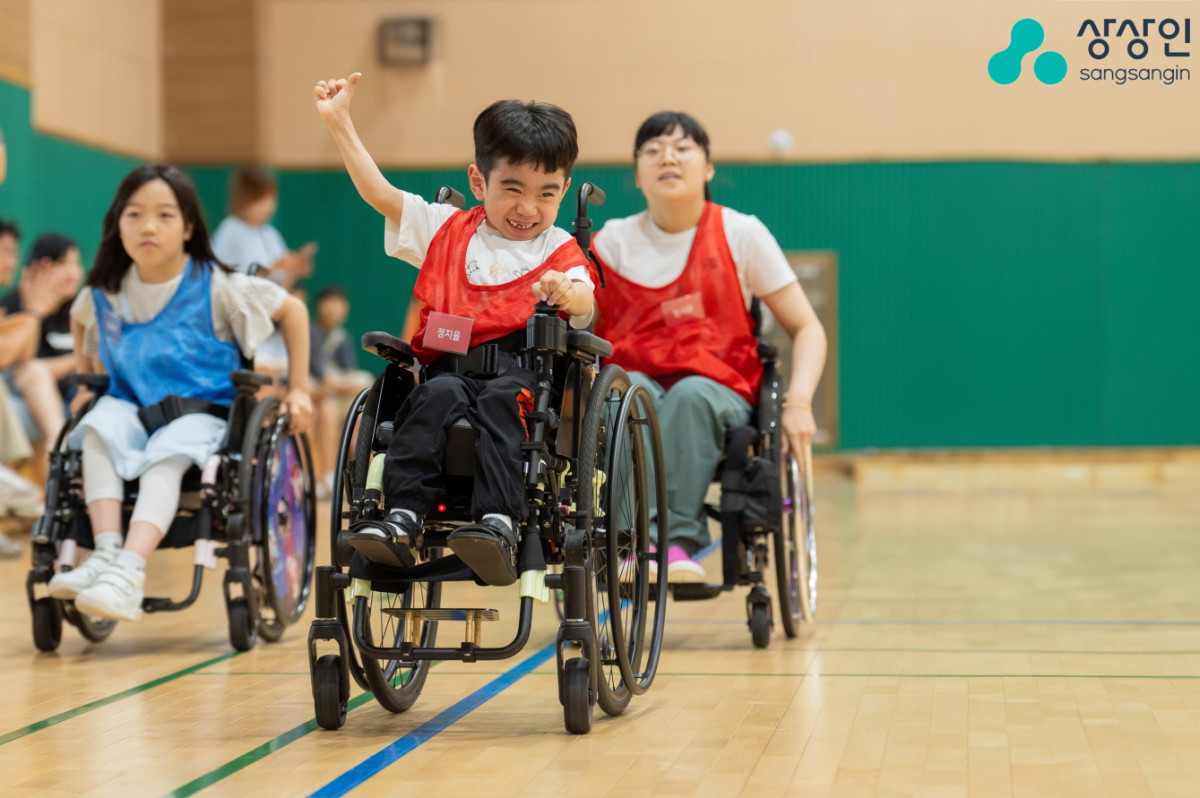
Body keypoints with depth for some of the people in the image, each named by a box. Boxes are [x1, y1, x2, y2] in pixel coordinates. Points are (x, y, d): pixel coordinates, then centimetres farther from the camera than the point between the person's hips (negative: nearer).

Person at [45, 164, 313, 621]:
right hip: (133, 407, 3)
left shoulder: (215, 285, -7)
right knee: (98, 428, -31)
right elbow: (79, 322, 28)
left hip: (202, 412, -3)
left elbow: (293, 310, 2)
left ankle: (129, 571, -52)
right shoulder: (105, 291, 3)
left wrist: (299, 390, 2)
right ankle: (105, 552, -38)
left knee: (165, 458, -35)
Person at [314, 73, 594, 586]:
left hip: (521, 366, -2)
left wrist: (566, 293, -32)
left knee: (501, 402, -35)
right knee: (438, 395, -31)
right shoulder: (447, 229, 23)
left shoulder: (559, 250, 15)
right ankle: (402, 519, -42)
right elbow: (379, 193, 19)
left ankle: (500, 526, -50)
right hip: (452, 363, 2)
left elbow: (585, 302, -6)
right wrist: (339, 122, 15)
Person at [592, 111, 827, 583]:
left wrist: (799, 402, -14)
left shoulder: (741, 235, 4)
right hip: (638, 382, 1)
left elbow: (806, 328, 3)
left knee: (691, 394, -36)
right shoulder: (614, 242, 7)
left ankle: (678, 538, -39)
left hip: (720, 391, -1)